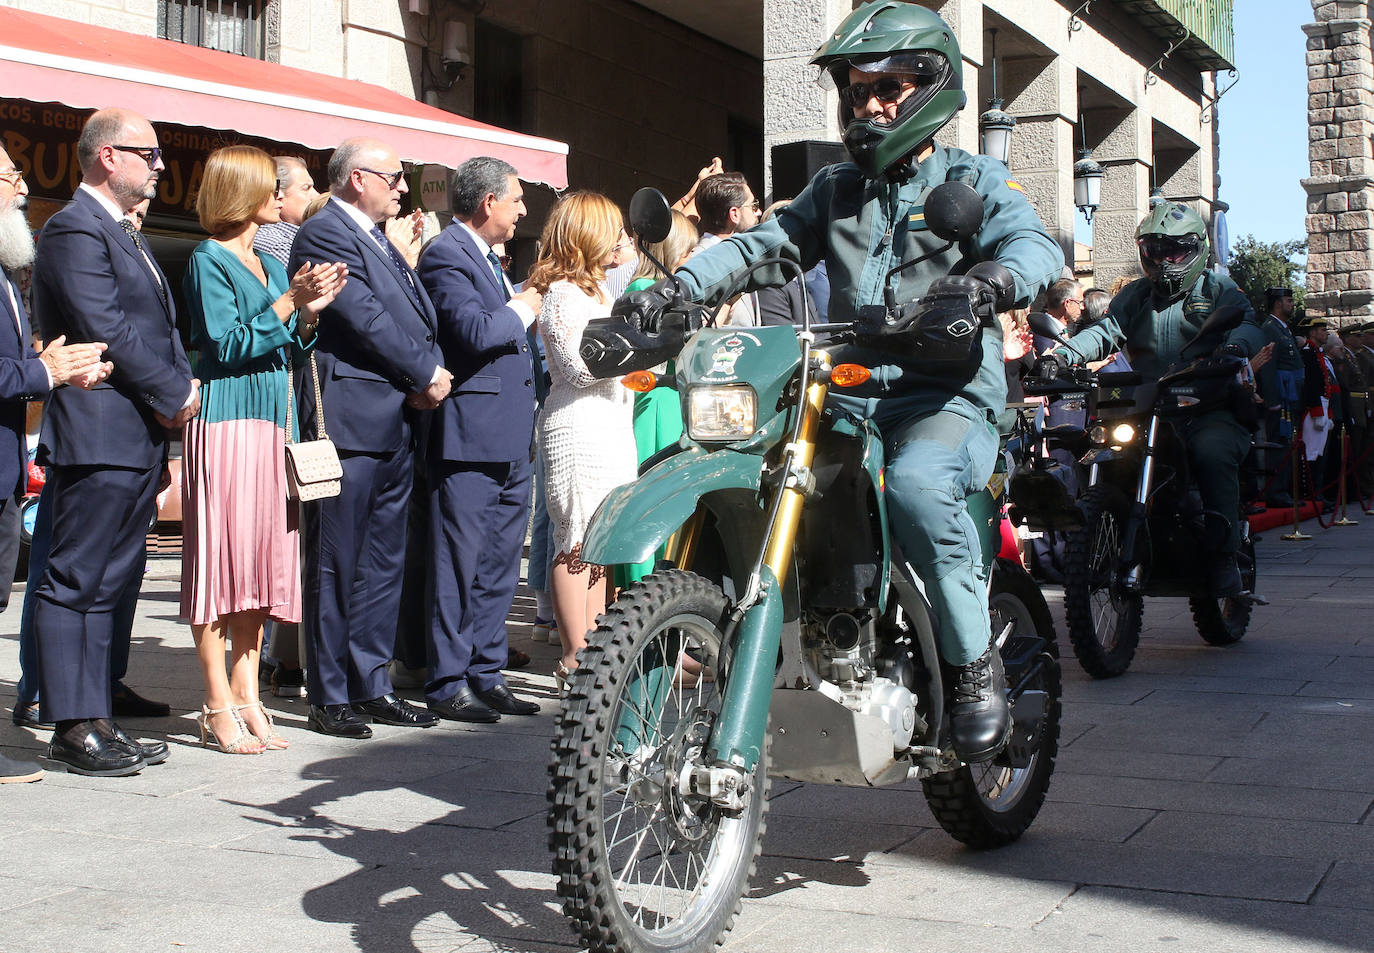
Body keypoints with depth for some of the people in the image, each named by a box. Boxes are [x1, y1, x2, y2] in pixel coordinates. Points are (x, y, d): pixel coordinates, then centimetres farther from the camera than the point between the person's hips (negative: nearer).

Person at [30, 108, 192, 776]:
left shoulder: (126, 236, 21)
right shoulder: (75, 231, -11)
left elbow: (160, 325, 21)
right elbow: (108, 331, -18)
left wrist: (183, 384, 3)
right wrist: (174, 394, -11)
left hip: (140, 440, 10)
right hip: (98, 439, -10)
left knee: (107, 585, 13)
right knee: (73, 583, -3)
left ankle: (96, 720, 19)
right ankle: (73, 728, 2)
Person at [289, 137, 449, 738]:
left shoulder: (381, 242, 20)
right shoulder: (325, 234, -9)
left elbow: (421, 318, 16)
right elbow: (368, 321, -17)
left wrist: (430, 378, -2)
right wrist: (428, 374, -9)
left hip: (396, 427, 10)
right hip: (349, 422, -9)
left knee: (383, 561, 13)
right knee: (335, 565, -2)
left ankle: (371, 686, 21)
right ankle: (329, 698, 5)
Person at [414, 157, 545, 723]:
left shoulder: (487, 257, 20)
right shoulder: (445, 255, -10)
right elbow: (474, 331, -22)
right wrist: (522, 310, -8)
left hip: (510, 441, 10)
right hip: (470, 437, -10)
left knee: (499, 564, 12)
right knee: (458, 565, -4)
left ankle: (486, 674, 20)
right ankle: (447, 685, 3)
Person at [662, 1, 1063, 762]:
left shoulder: (973, 181, 8)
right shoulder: (835, 190, 24)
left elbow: (1034, 246, -10)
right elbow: (761, 246, 14)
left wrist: (989, 283, -35)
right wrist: (681, 286, -5)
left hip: (948, 395, -5)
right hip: (847, 394, 5)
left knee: (917, 481, -37)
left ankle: (974, 663, -20)